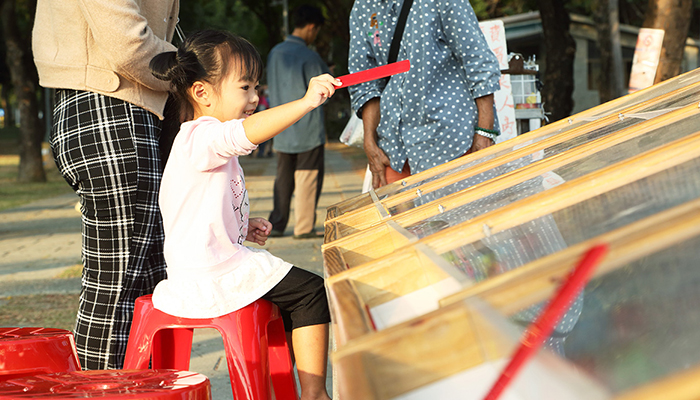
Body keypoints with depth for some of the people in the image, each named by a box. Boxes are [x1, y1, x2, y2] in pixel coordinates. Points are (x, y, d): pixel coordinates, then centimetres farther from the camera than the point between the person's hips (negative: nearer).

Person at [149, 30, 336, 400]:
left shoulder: (210, 145, 19)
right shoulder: (200, 139, -16)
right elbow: (247, 132, -39)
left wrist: (242, 228, 12)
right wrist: (306, 103, -44)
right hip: (209, 278, -11)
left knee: (293, 293, 25)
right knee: (312, 292, -8)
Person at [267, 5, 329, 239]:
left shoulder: (275, 53, 7)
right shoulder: (309, 56, -14)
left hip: (282, 130, 6)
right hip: (308, 129, -6)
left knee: (283, 178, 11)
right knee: (308, 177, 0)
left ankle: (276, 225, 11)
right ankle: (304, 227, 1)